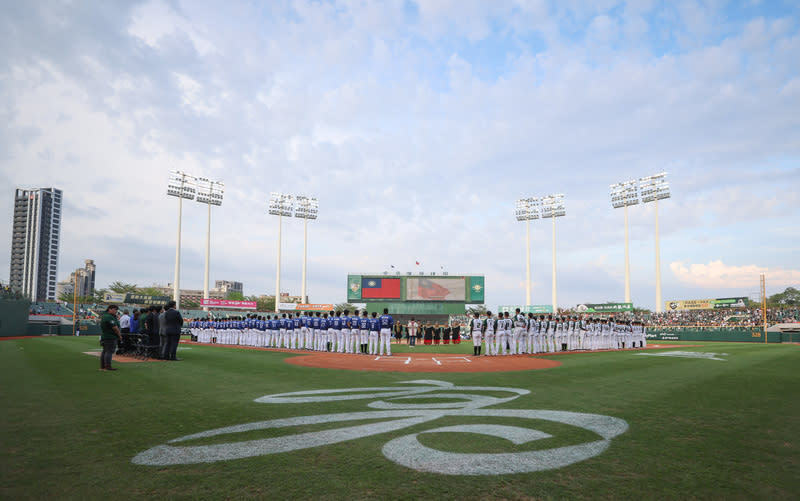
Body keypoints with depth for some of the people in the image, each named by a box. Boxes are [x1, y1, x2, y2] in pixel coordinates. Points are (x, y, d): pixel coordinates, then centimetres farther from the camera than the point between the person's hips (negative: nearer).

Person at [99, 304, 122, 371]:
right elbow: (115, 328, -19)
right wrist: (119, 335, -8)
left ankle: (102, 366, 18)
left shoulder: (104, 316, 17)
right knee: (109, 351, -9)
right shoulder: (109, 317, -18)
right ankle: (107, 366, -10)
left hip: (104, 336, 11)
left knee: (105, 351, 13)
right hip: (110, 337, -11)